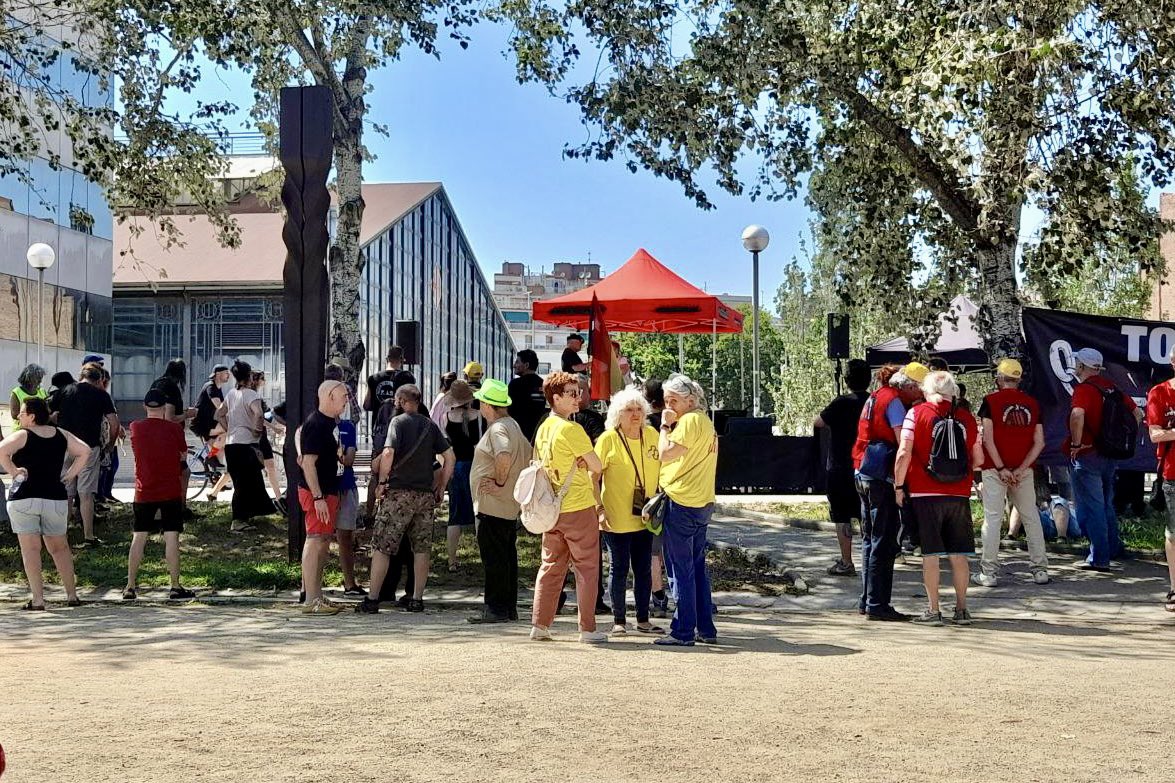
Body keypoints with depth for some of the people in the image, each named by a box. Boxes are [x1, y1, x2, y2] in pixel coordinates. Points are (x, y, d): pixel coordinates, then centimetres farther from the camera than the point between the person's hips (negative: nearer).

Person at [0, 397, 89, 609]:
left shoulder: (22, 435, -7)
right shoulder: (61, 435, 8)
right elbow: (84, 451, 7)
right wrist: (71, 474, 8)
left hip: (24, 498, -4)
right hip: (55, 498, 5)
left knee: (31, 549, 0)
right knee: (59, 547, 17)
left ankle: (37, 599, -4)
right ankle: (72, 594, 17)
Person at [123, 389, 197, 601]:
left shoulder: (135, 428, -1)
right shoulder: (174, 429, -7)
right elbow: (183, 454, 6)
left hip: (143, 493, 2)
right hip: (171, 492, -2)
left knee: (138, 538, 7)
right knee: (171, 538, -1)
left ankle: (131, 587, 9)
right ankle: (175, 587, 0)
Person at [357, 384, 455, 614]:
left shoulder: (398, 421, -5)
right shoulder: (430, 425, 10)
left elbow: (388, 453, -19)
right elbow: (449, 456, 8)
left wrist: (382, 481, -8)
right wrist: (441, 488, 13)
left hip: (399, 492, -5)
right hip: (426, 494, 5)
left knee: (381, 547, 0)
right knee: (422, 548, 10)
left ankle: (372, 599, 0)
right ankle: (417, 599, 10)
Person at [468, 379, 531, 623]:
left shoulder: (497, 428, -16)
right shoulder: (512, 425, 16)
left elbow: (504, 456, -35)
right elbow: (529, 456, 24)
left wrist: (500, 482, -21)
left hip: (492, 504, -10)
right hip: (511, 505, 10)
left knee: (494, 558, -6)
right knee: (507, 556, 13)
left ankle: (496, 608, -3)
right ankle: (509, 607, 18)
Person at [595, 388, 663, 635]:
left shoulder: (652, 435, 4)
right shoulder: (608, 439, -9)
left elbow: (661, 469, 16)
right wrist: (599, 509, -13)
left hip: (644, 518, 4)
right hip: (616, 519, -4)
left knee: (644, 569, 11)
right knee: (619, 569, 4)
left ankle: (643, 620, 21)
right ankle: (618, 621, 14)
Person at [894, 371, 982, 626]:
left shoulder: (917, 413, -3)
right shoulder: (967, 418, 6)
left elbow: (904, 453, -10)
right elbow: (978, 458, 12)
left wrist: (899, 486, 0)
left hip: (925, 493, -3)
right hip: (959, 495, 3)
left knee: (930, 554, 2)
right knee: (958, 554, 10)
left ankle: (934, 610, 3)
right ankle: (961, 609, 14)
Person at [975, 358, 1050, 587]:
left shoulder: (991, 401, -4)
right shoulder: (1032, 403, 7)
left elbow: (988, 439, -11)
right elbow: (1039, 442, 1)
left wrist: (1001, 469, -9)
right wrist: (1021, 469, -3)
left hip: (995, 470, -3)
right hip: (1024, 470, 3)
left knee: (993, 519, -1)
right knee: (1031, 518, 12)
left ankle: (989, 572, -2)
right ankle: (1040, 570, 15)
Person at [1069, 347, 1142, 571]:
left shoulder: (1083, 389, -13)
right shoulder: (1111, 388, 10)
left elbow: (1078, 414, -33)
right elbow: (1137, 413, 16)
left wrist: (1076, 443, -22)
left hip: (1088, 455, -8)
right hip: (1111, 456, 8)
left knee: (1090, 508, -3)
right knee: (1106, 505, 19)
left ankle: (1098, 559, -2)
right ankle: (1111, 550, 27)